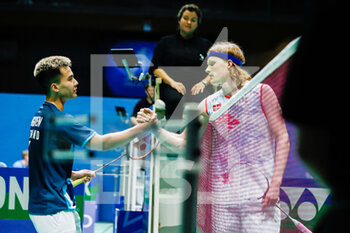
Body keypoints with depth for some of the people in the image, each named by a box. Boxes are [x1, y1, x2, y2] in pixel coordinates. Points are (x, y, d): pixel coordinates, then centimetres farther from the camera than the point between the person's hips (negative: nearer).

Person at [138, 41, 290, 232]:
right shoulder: (208, 105, 12)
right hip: (222, 196, 4)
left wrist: (275, 183, -10)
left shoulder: (261, 92, 1)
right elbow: (181, 142, 14)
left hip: (258, 195, -4)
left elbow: (282, 138, -2)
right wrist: (154, 127, -4)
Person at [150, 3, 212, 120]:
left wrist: (204, 82, -8)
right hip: (171, 86, -1)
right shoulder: (166, 42, 22)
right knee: (176, 100, -40)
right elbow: (156, 67, 10)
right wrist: (172, 82, -9)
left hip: (197, 87, 1)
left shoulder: (205, 44, 25)